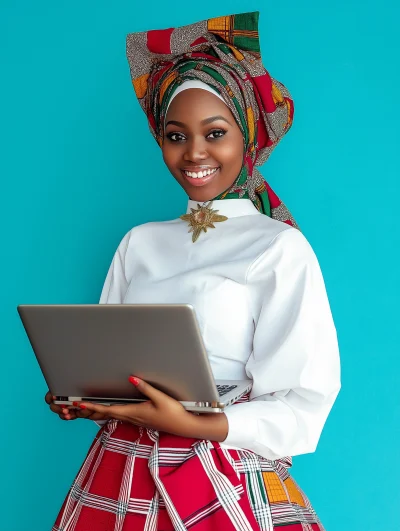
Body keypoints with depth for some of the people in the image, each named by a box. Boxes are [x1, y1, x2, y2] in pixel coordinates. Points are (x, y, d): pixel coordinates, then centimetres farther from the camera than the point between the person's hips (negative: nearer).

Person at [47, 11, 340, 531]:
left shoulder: (279, 247, -7)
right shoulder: (140, 243, 11)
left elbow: (302, 408, -12)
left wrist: (191, 425, -24)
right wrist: (83, 395, -6)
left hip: (225, 486, -5)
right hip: (119, 480, 5)